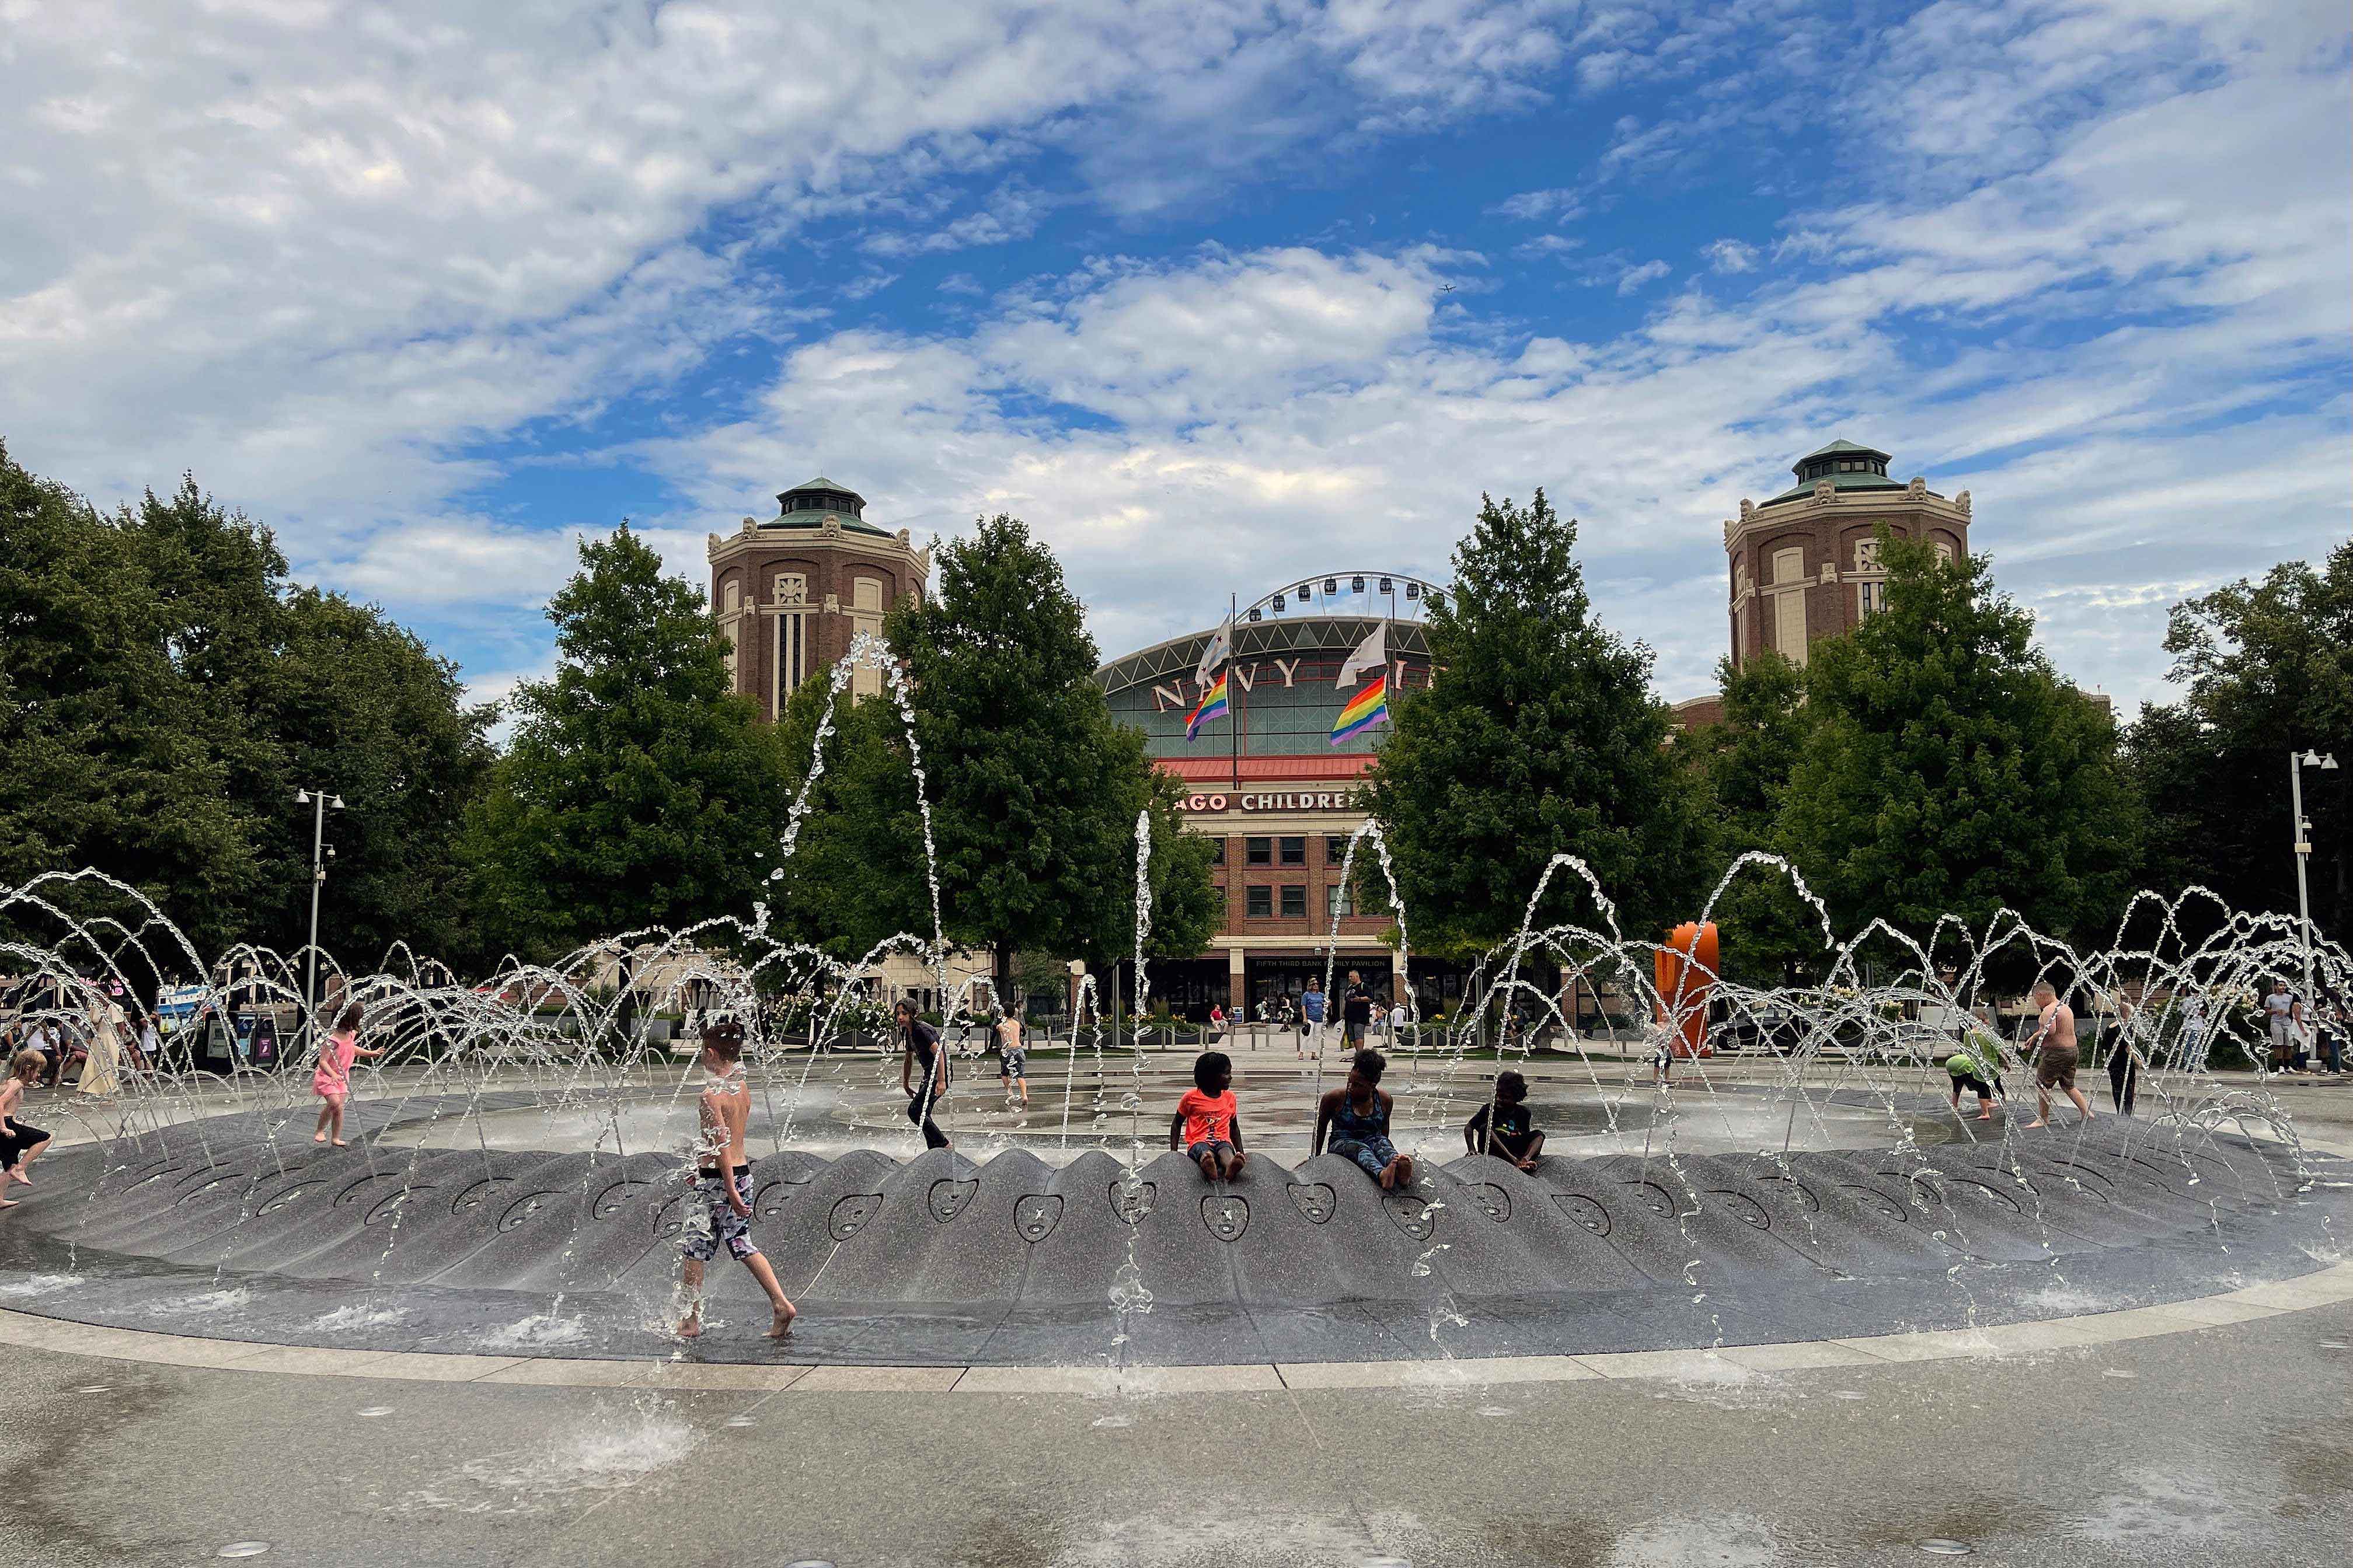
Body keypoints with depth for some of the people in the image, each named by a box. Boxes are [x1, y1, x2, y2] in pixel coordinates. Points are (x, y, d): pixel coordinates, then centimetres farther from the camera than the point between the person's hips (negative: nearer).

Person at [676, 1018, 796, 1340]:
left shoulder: (711, 1094, -19)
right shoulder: (743, 1088, 5)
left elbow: (722, 1146, -22)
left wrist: (731, 1192, -22)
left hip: (717, 1180, -7)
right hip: (744, 1172, 7)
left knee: (693, 1249, 9)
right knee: (742, 1244, 16)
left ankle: (691, 1321, 18)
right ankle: (781, 1305, 7)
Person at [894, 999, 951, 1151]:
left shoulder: (922, 1030, -18)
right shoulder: (908, 1032, 13)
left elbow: (939, 1053, -27)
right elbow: (909, 1059, 26)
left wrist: (941, 1081, -34)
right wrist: (906, 1084, 29)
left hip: (940, 1075, -10)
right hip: (929, 1076, 10)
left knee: (915, 1111, -14)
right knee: (923, 1115, 10)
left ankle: (944, 1145, -8)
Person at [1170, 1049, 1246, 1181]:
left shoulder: (1230, 1097, 16)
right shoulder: (1191, 1097, 5)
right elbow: (1177, 1124, 14)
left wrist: (1241, 1153, 18)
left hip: (1223, 1141, 2)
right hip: (1199, 1142, -2)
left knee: (1226, 1151, -36)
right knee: (1205, 1153, -40)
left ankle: (1230, 1170, -71)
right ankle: (1210, 1171, -75)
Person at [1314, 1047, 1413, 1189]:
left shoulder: (1384, 1099, 1)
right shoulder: (1335, 1098, -7)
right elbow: (1321, 1127, 9)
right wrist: (1315, 1157, 16)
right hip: (1342, 1144, -3)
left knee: (1383, 1143, -32)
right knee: (1360, 1149, -36)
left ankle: (1400, 1171, -67)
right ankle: (1382, 1176, -70)